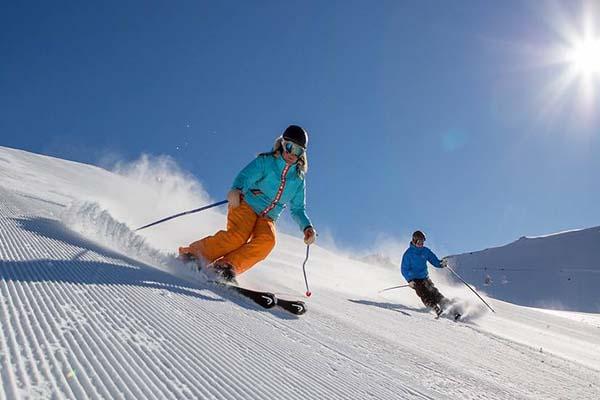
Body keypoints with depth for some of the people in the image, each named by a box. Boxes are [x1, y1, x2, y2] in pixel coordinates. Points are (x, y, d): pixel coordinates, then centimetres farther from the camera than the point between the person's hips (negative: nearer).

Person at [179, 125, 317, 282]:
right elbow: (246, 176, -15)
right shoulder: (265, 161, 1)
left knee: (267, 241, -30)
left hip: (266, 218, 4)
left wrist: (307, 226, 0)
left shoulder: (299, 179, 13)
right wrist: (236, 189, -38)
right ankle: (193, 253, -17)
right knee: (239, 236, -31)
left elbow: (298, 208, 18)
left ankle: (226, 266, -31)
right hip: (246, 204, -3)